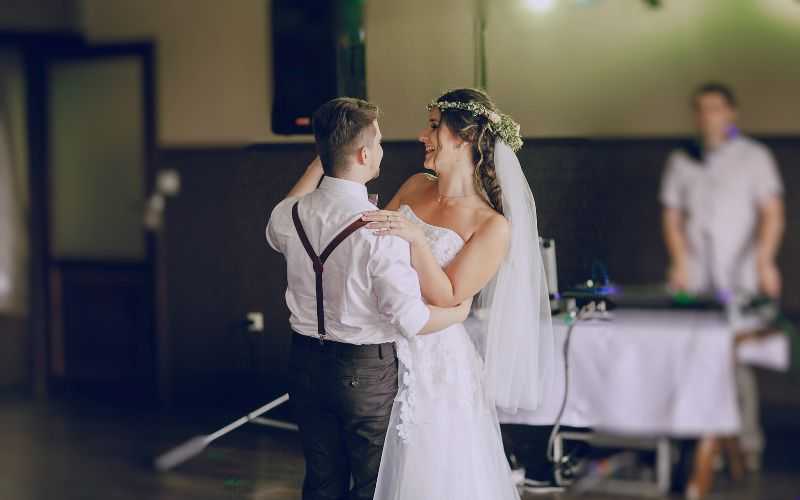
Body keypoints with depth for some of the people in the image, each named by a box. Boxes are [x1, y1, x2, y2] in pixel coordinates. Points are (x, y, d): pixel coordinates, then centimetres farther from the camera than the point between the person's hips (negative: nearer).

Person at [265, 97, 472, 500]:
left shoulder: (291, 216, -5)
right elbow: (411, 320, -21)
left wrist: (319, 162, 23)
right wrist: (459, 313, -1)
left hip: (307, 362, 6)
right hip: (367, 372, -6)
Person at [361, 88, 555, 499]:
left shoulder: (493, 227, -13)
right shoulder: (415, 187, 4)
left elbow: (445, 296, -17)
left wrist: (416, 237, -28)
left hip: (436, 363, -5)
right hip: (385, 351, 6)